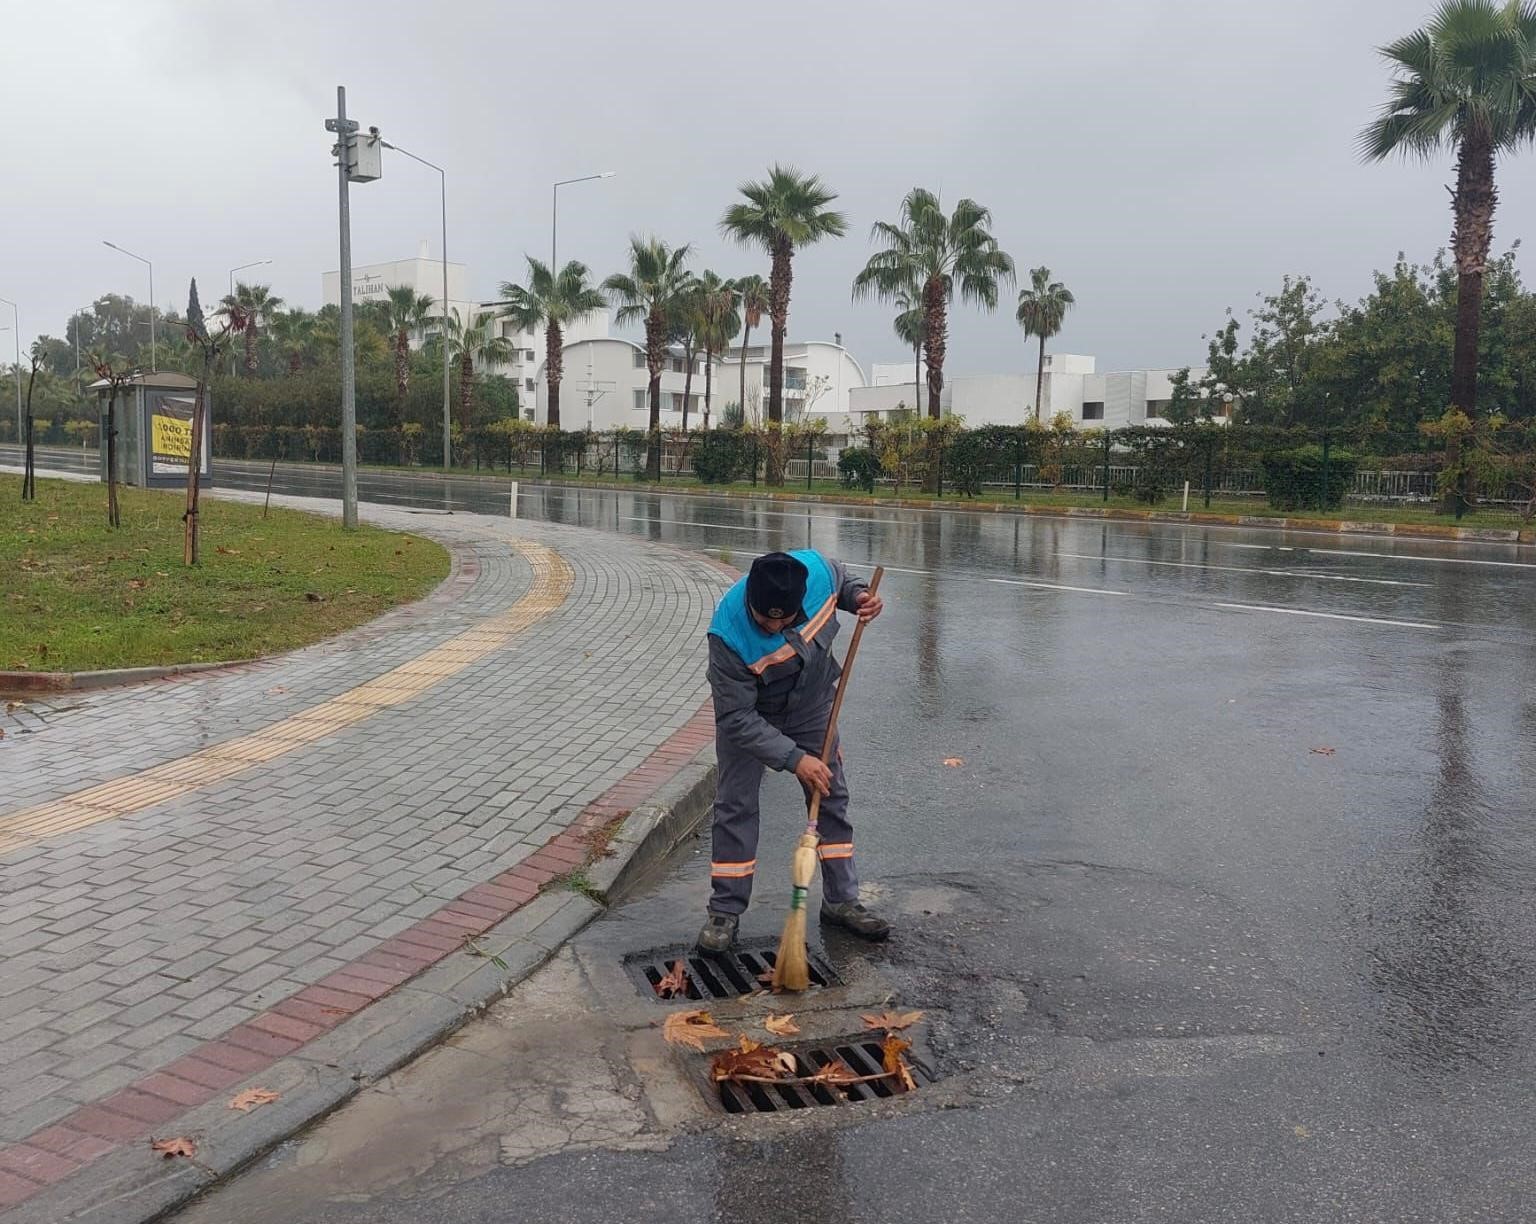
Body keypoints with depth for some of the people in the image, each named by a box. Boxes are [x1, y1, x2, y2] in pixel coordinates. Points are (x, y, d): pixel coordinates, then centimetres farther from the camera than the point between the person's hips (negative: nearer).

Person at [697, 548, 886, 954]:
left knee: (832, 798, 8)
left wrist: (859, 596, -23)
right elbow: (737, 718, -32)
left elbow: (841, 579, -2)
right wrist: (793, 758, -36)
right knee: (735, 806, -3)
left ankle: (841, 901, 22)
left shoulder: (817, 569, -30)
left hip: (812, 707, 4)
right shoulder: (729, 635, -39)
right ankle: (725, 913, 11)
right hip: (748, 714, -3)